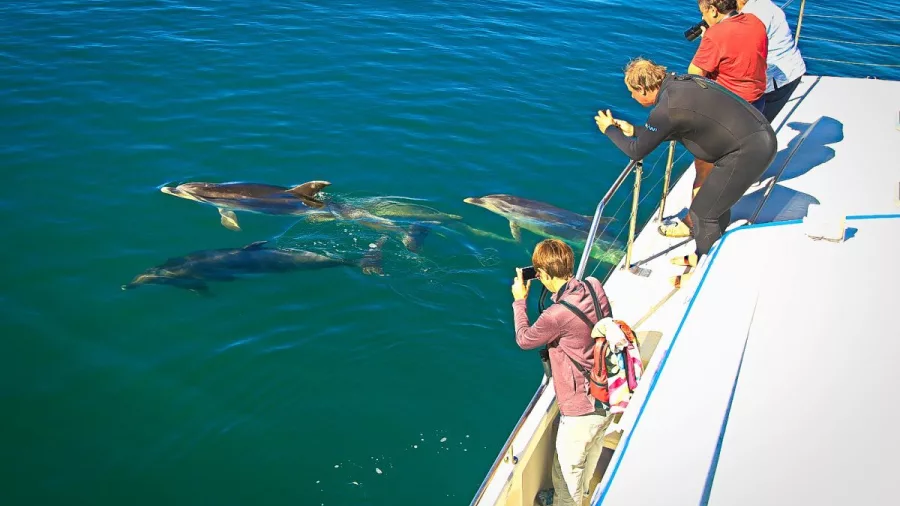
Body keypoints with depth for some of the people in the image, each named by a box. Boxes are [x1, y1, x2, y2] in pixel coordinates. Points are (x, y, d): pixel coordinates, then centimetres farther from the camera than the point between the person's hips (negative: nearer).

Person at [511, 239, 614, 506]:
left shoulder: (556, 315, -30)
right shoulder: (596, 287, -9)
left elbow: (523, 340, -8)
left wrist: (519, 301, 3)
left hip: (582, 409, -8)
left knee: (569, 466, 18)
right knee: (592, 453, 32)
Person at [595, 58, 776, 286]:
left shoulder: (667, 107, -20)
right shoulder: (680, 81, 7)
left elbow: (637, 151, -9)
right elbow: (674, 129, 22)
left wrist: (609, 129, 6)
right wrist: (634, 130, 22)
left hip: (748, 152, -10)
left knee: (702, 213, 2)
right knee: (717, 203, 24)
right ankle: (705, 257, 42)